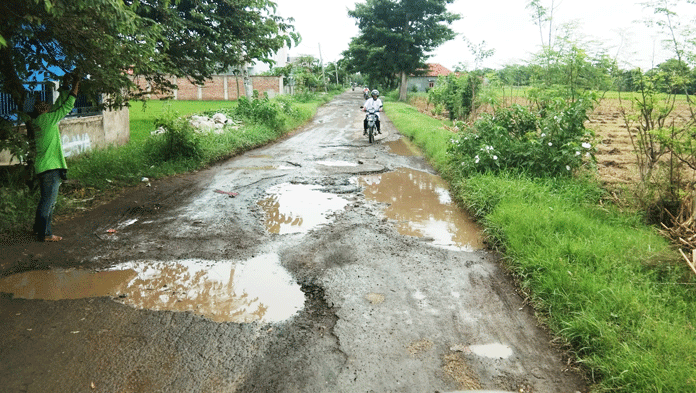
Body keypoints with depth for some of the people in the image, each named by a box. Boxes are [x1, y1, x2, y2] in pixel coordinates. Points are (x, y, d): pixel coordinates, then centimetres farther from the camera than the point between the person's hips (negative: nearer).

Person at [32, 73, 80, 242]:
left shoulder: (38, 121, 13)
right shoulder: (46, 119, -12)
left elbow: (58, 106, 24)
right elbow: (66, 107, -12)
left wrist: (66, 90, 26)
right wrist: (75, 87, -5)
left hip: (42, 167, 9)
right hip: (50, 167, -9)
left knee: (46, 199, 19)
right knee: (48, 200, -4)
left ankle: (39, 228, 28)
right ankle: (44, 233, 1)